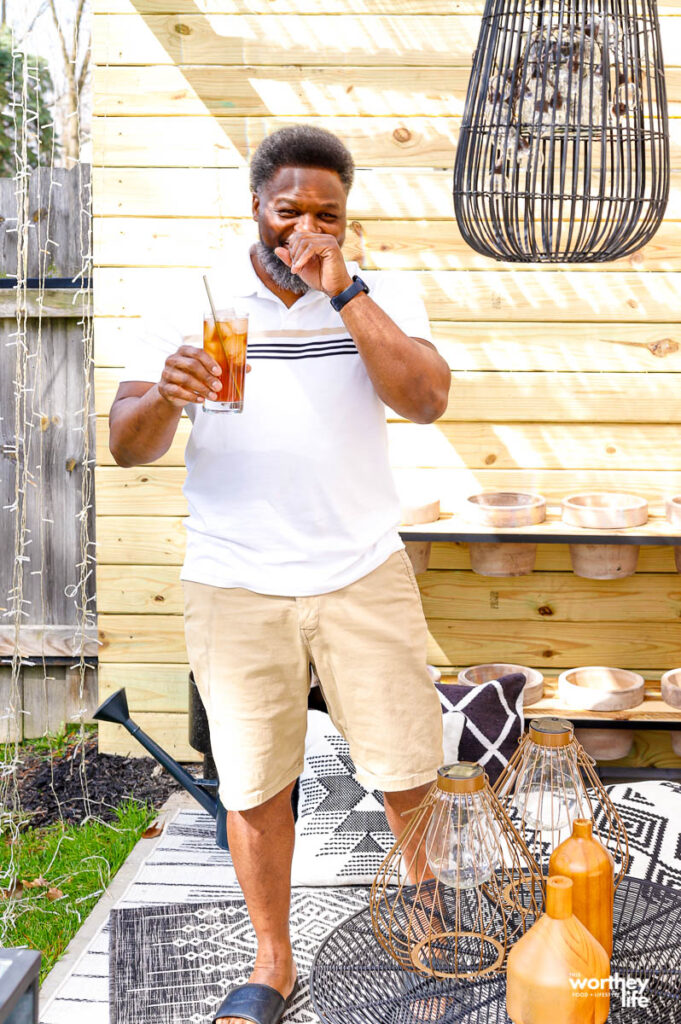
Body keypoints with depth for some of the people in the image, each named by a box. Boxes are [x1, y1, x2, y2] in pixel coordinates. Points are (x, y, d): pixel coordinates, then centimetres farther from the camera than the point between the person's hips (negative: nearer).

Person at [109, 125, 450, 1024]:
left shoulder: (380, 297, 2)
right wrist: (166, 396, -26)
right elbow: (128, 445, -4)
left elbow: (427, 400, -15)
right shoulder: (194, 305, 1)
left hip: (366, 576, 0)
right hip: (235, 587, 0)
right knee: (254, 786, 10)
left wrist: (345, 292, -18)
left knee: (410, 773, 9)